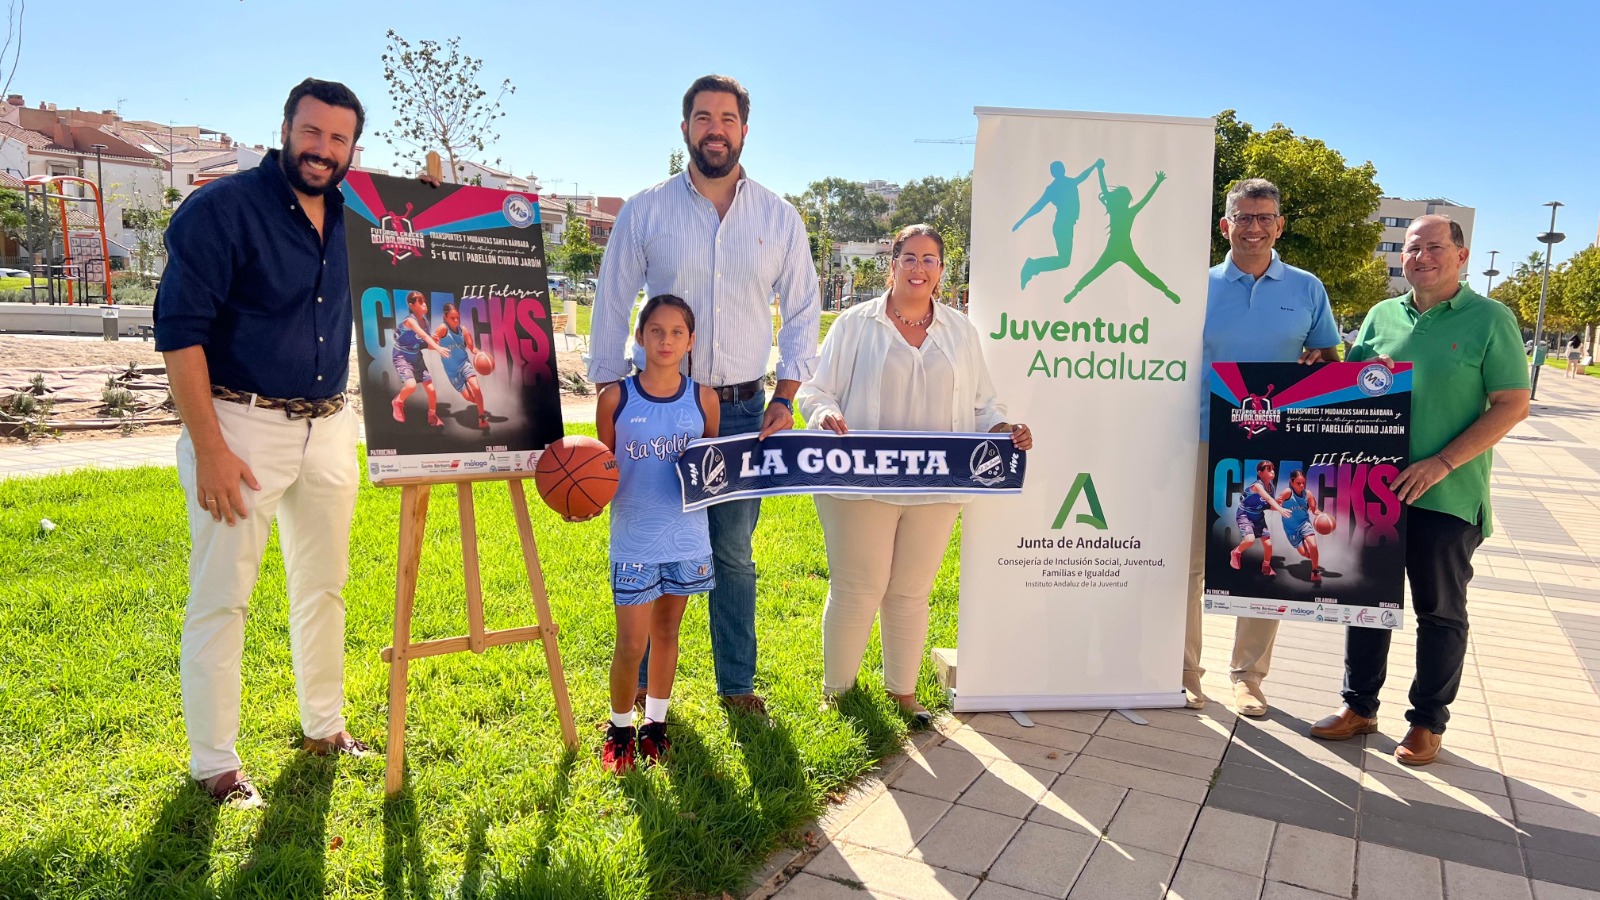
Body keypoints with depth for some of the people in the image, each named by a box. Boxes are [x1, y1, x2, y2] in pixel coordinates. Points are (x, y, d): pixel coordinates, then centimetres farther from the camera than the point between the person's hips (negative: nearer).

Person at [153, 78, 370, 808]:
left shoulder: (353, 218, 8)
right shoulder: (220, 209, -10)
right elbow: (179, 331, -14)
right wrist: (209, 449, -18)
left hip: (328, 427, 6)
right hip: (241, 425, -6)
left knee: (323, 585, 15)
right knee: (221, 599, -1)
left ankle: (323, 726, 31)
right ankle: (213, 762, 13)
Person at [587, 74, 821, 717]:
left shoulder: (779, 218, 5)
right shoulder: (645, 211, 1)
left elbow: (803, 311, 9)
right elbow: (611, 309, 3)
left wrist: (784, 399, -1)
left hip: (744, 410, 1)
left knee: (733, 554, 9)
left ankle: (737, 683, 23)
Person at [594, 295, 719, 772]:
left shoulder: (703, 398, -1)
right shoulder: (616, 397, -6)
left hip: (687, 539, 2)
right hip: (633, 541, -2)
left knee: (667, 632, 16)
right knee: (631, 644, 2)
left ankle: (656, 723, 33)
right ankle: (619, 728, 26)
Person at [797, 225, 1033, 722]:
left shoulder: (960, 332, 14)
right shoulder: (855, 323, 4)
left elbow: (980, 404, 16)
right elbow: (816, 391, 3)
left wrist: (1005, 429, -4)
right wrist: (827, 415, -19)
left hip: (934, 488, 3)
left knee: (911, 592, 12)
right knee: (856, 591, 1)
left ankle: (903, 690, 28)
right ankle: (836, 690, 20)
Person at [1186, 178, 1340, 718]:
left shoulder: (1307, 289, 9)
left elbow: (1332, 360, 15)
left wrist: (1318, 362, -10)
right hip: (1204, 441, -1)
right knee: (1190, 560, 0)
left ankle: (1248, 674, 20)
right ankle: (1184, 670, 13)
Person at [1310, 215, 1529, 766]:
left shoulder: (1490, 319, -4)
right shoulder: (1381, 316, 9)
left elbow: (1512, 405, -9)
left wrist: (1442, 463, -18)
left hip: (1447, 495, -4)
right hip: (1373, 488, 4)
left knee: (1441, 611, 8)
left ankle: (1427, 723, 20)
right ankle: (1359, 707, 25)